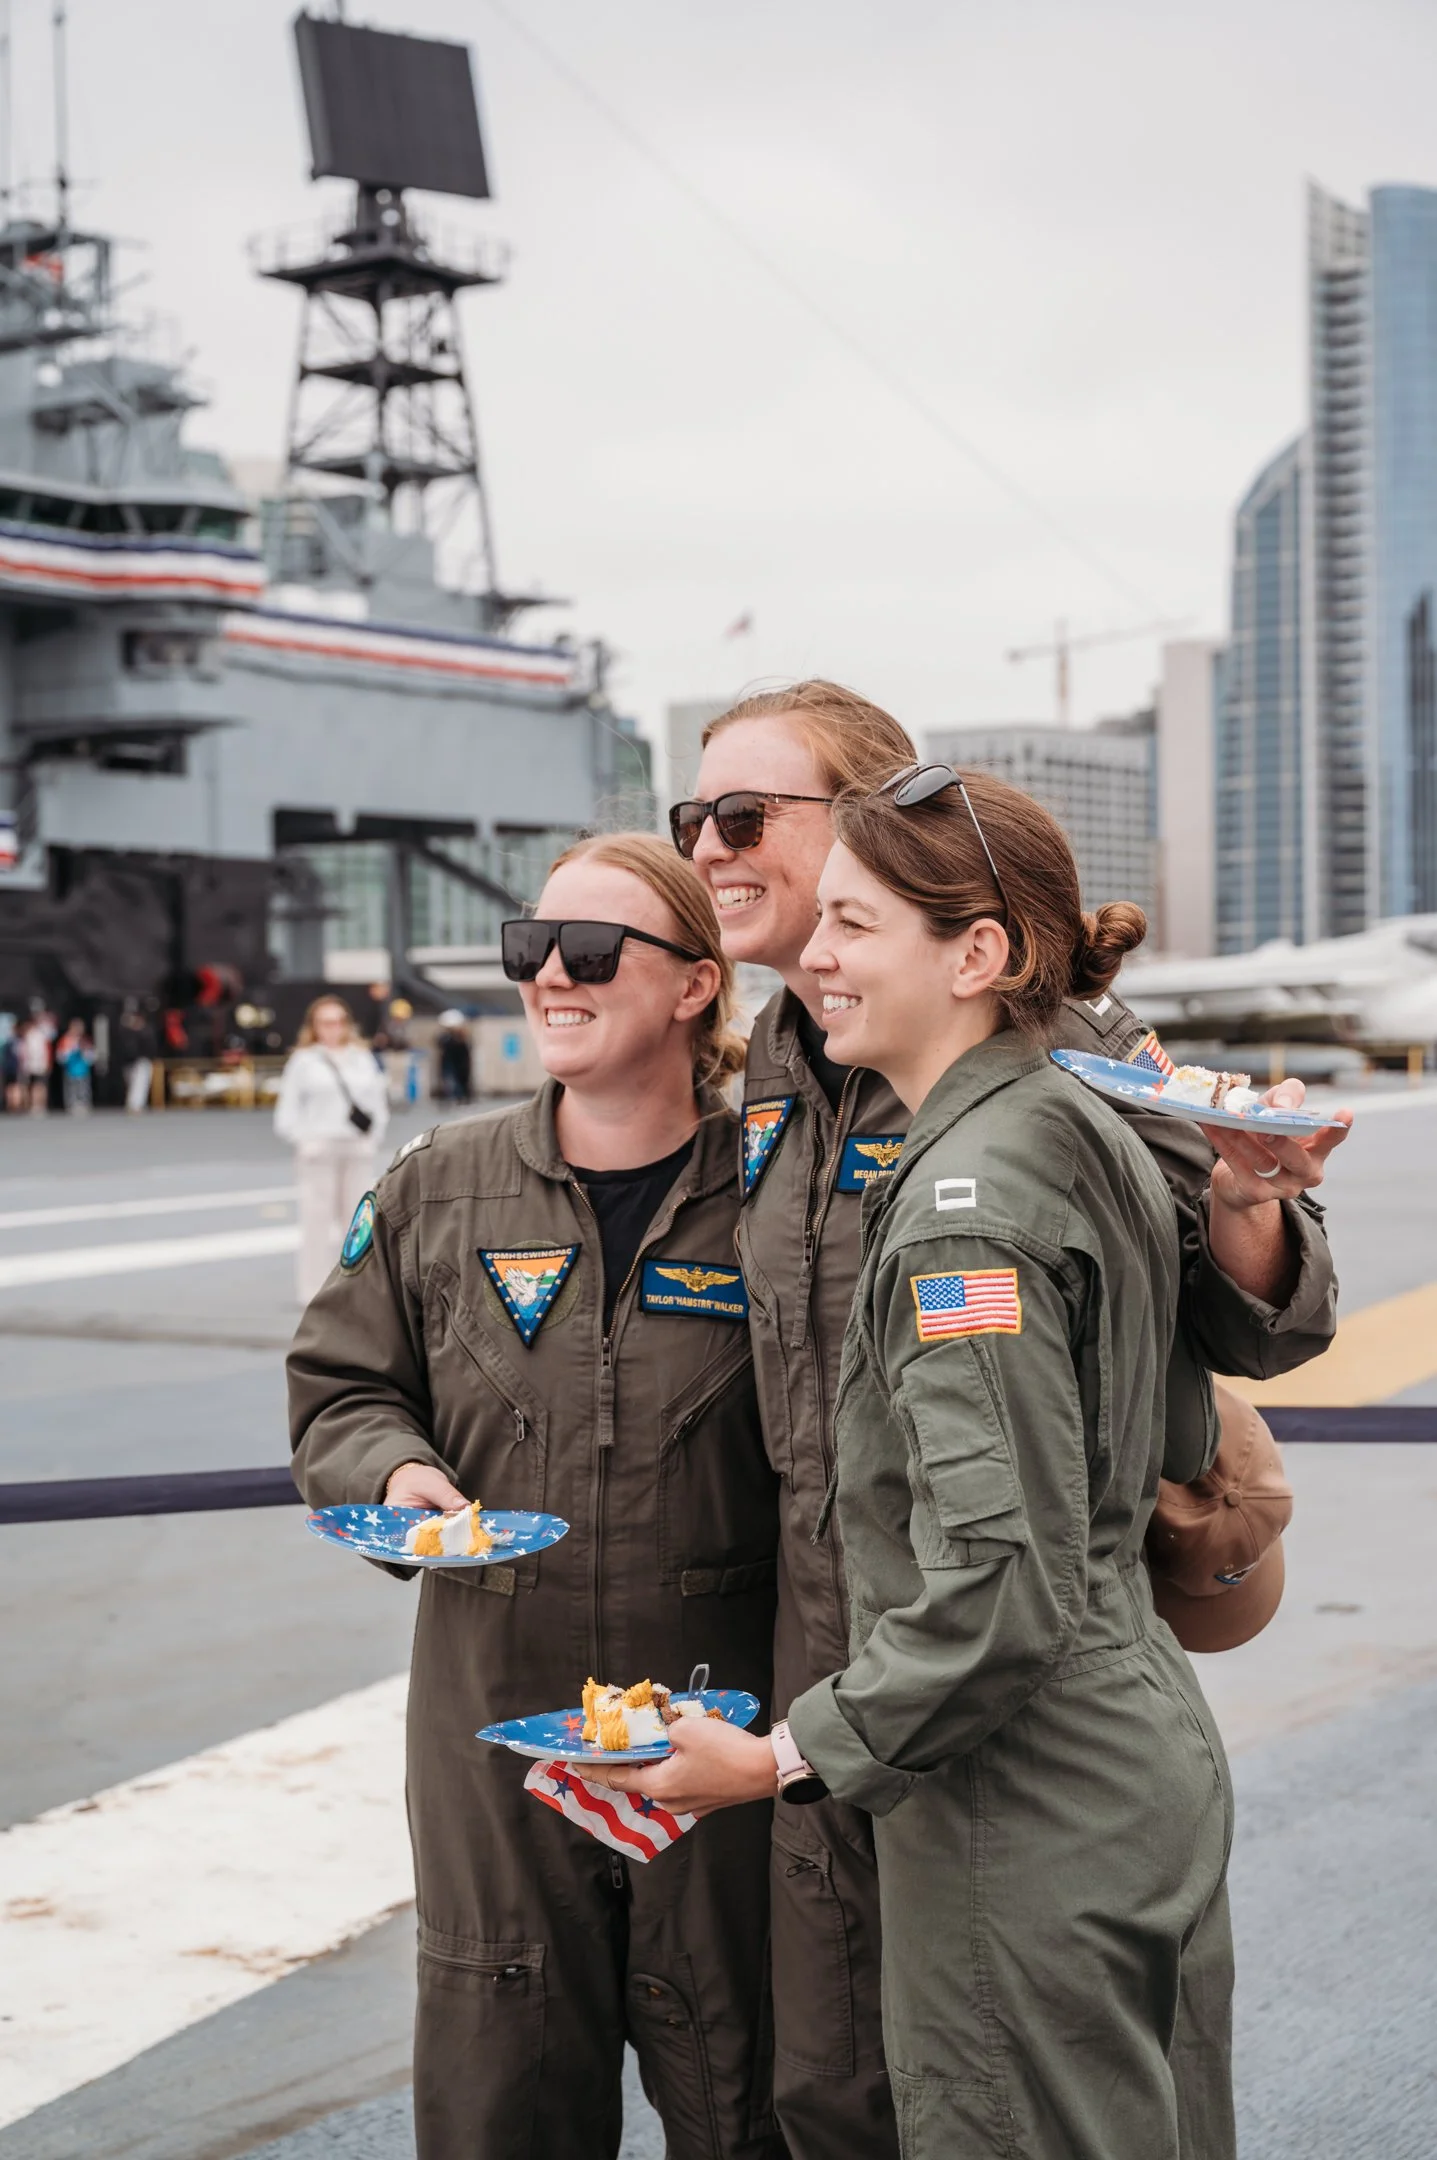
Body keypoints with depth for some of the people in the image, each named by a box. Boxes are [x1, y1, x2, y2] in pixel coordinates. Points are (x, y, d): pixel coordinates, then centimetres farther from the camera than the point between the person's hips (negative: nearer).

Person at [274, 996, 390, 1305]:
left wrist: (373, 1138, -1)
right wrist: (304, 1141, -10)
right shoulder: (304, 1061, 1)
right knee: (317, 1221, -4)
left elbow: (379, 1103, 12)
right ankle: (314, 1291, 1)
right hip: (319, 1151, -3)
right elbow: (287, 1112, 0)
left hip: (357, 1152, 4)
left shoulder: (362, 1060, 11)